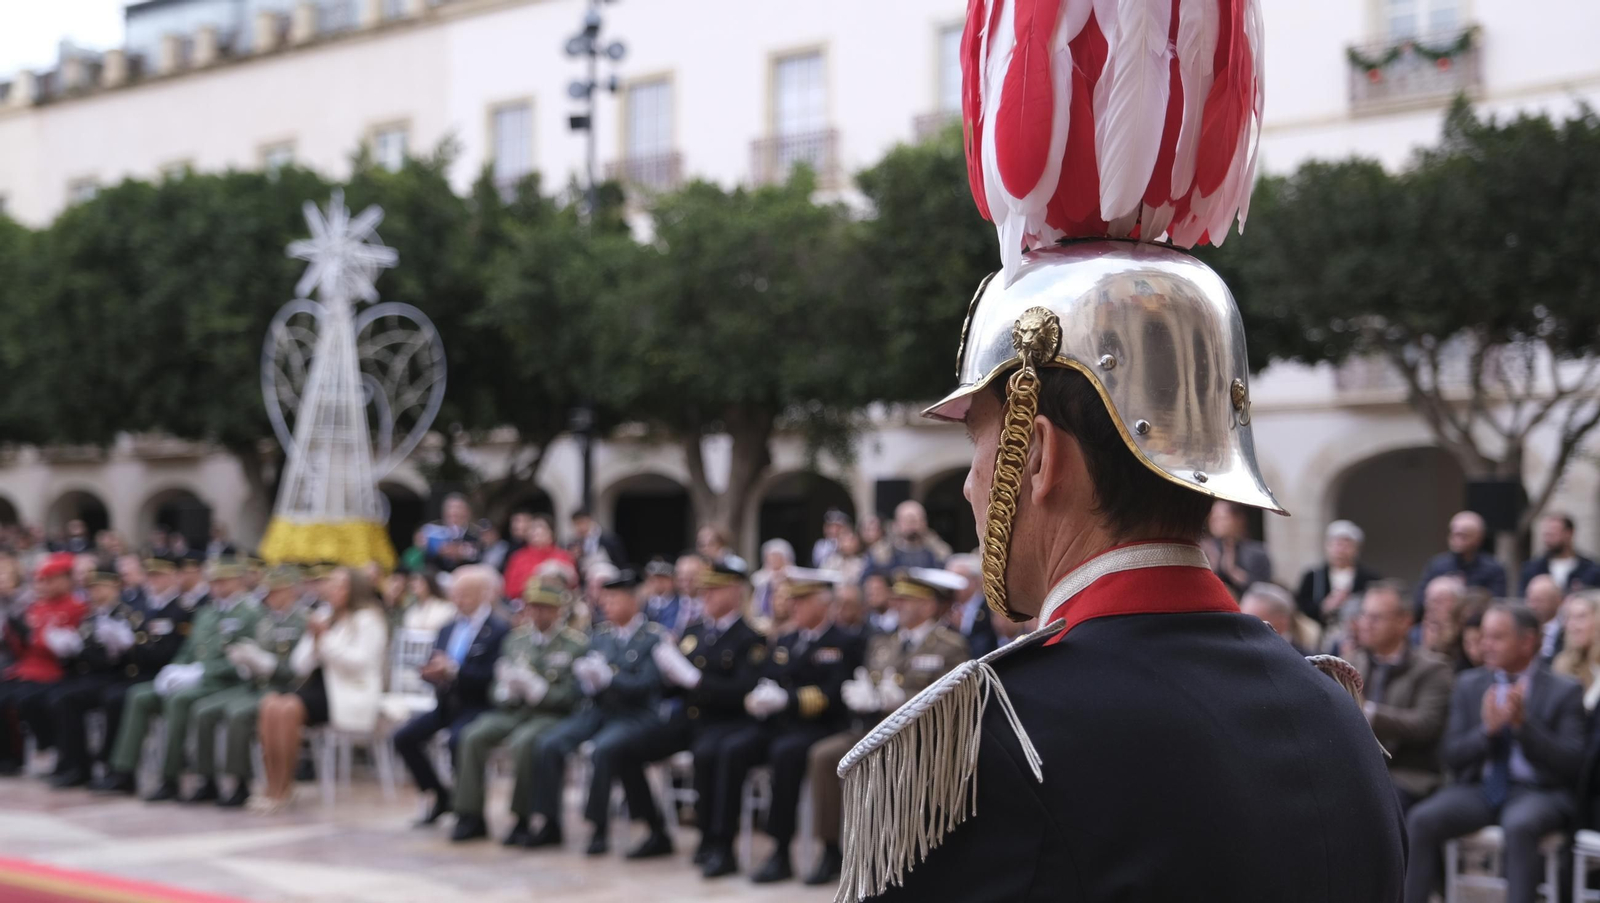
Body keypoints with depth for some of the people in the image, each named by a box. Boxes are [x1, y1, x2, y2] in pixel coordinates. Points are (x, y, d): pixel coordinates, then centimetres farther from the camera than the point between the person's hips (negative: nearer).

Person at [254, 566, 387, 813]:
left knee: (289, 709, -29)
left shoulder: (368, 620, 2)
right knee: (270, 703, -22)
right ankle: (273, 786, -23)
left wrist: (325, 638, -15)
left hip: (348, 696, -7)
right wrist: (313, 638, -2)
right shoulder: (324, 616, 21)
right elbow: (300, 665, 15)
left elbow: (360, 662, -14)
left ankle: (282, 790, -22)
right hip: (317, 685, 7)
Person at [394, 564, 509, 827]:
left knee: (457, 740, -34)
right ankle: (441, 797, 5)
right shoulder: (448, 629, 17)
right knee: (404, 737, -10)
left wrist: (454, 671, -25)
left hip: (478, 706, -7)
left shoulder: (499, 630, -7)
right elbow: (435, 666, 16)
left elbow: (493, 676, -17)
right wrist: (434, 673, -9)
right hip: (446, 705, 7)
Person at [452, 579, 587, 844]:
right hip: (512, 712, 5)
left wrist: (537, 689, -22)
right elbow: (496, 689, 15)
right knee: (473, 736, -23)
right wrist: (507, 690, -10)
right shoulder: (516, 639, 15)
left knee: (523, 743, -36)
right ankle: (471, 817, -17)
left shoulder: (576, 645, 0)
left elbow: (573, 696, -8)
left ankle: (523, 820, -24)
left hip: (551, 716, -5)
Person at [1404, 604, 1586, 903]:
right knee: (1421, 820, -24)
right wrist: (1487, 730, -12)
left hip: (1536, 791, -3)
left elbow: (1571, 764, -5)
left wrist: (1523, 724, -17)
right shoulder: (1469, 685, 13)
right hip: (1478, 788, 3)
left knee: (1520, 825, -38)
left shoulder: (1564, 691, 3)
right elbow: (1450, 756, 7)